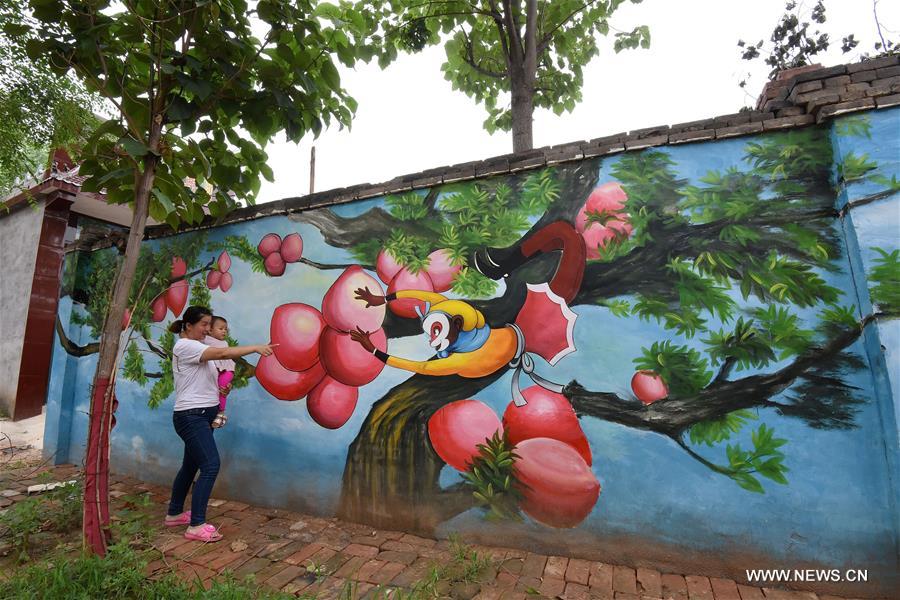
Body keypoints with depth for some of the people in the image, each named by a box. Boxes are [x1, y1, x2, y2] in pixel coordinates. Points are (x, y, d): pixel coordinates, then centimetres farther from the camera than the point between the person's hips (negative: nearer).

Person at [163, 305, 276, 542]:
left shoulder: (198, 348, 15)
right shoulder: (184, 346, -14)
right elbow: (223, 353, -28)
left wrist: (219, 390, 5)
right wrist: (256, 348, -31)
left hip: (205, 415, 10)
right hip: (191, 416, -10)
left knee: (190, 465, 19)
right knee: (211, 466, -13)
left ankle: (174, 514, 35)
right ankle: (196, 526, -4)